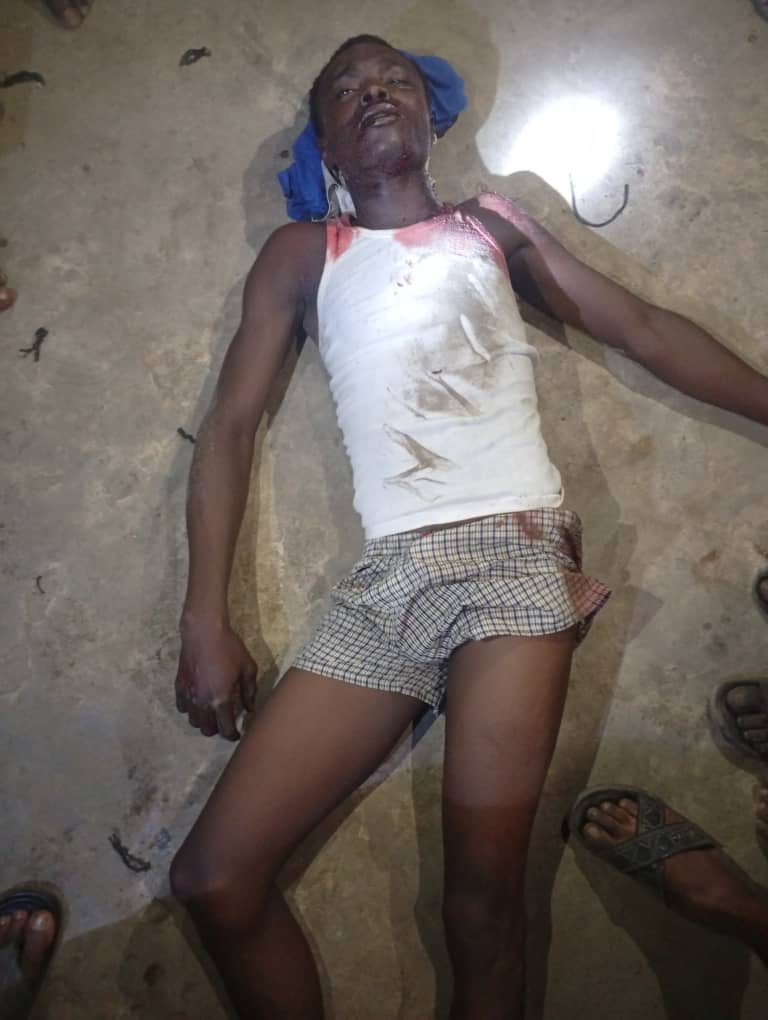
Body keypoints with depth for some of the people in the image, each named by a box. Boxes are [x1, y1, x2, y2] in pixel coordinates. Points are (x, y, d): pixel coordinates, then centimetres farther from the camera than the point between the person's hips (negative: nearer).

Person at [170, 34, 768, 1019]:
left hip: (516, 547, -1)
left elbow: (646, 329, 17)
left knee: (484, 879, -14)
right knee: (213, 877, -4)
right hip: (387, 576, 2)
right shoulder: (301, 253, 18)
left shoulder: (490, 225, 19)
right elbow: (230, 424, 10)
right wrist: (205, 621, 0)